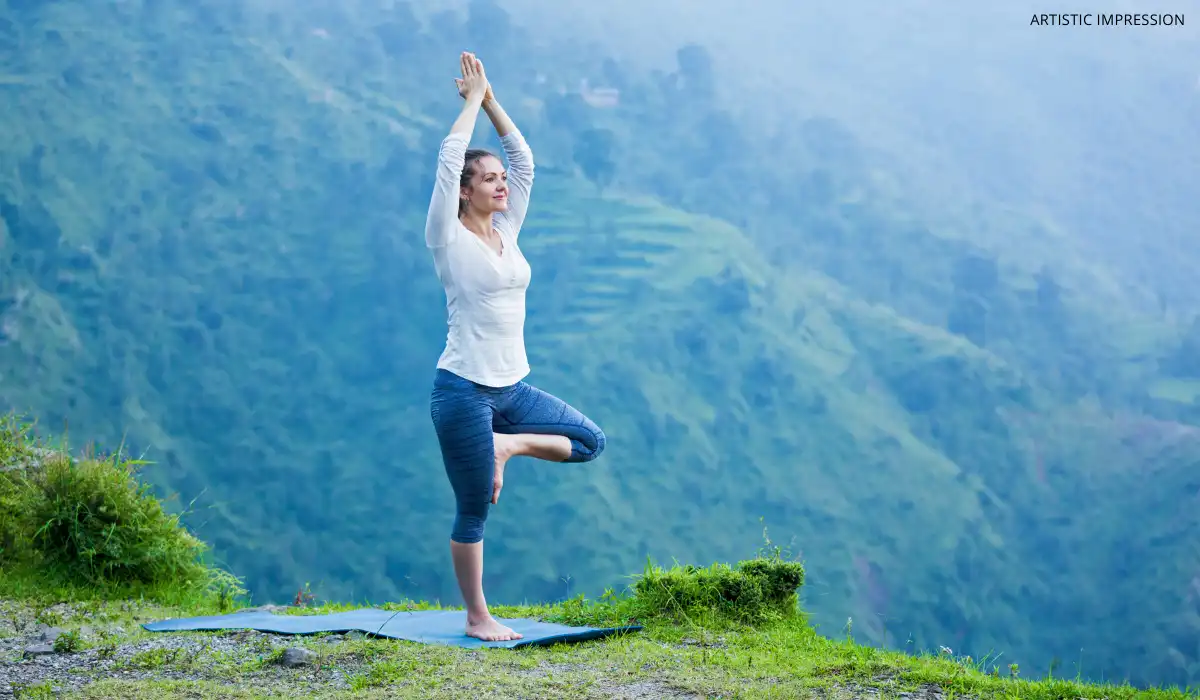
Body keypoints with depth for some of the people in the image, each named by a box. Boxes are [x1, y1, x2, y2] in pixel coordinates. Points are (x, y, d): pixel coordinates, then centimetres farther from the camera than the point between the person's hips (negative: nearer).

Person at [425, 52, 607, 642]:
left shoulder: (507, 232, 9)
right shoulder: (449, 239, -8)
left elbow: (524, 160, 9)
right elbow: (449, 159, -16)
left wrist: (490, 99, 5)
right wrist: (473, 99, -6)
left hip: (513, 389, 7)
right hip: (464, 390, -7)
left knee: (590, 442, 1)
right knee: (473, 512, 1)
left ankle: (505, 447, 11)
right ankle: (477, 618, 13)